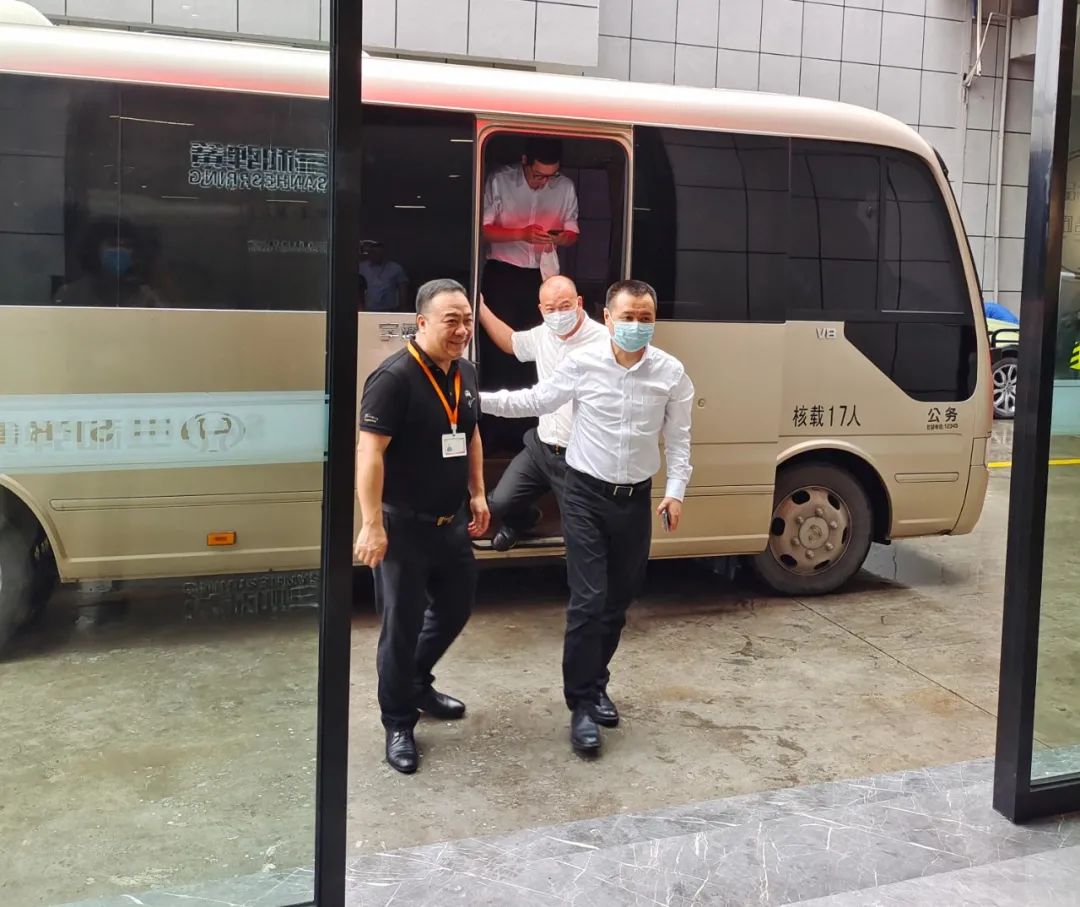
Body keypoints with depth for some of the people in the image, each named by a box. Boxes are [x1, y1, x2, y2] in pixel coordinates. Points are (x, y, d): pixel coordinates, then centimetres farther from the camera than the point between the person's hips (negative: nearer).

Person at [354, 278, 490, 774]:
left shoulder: (465, 373, 6)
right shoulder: (394, 377, -20)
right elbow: (369, 453, -24)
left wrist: (477, 495, 15)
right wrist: (372, 524, -27)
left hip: (451, 522, 8)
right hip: (404, 525, -8)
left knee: (455, 607, 21)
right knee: (402, 624, 2)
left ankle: (418, 683, 44)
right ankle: (398, 725, 19)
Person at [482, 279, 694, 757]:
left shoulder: (671, 373, -5)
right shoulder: (582, 363, -9)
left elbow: (678, 438, 2)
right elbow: (535, 400, 2)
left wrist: (675, 491, -6)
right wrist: (478, 399, -5)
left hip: (636, 499, 3)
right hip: (586, 495, -2)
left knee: (617, 602, 14)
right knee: (588, 602, -7)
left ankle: (595, 685, 34)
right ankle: (582, 705, 3)